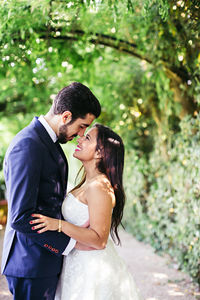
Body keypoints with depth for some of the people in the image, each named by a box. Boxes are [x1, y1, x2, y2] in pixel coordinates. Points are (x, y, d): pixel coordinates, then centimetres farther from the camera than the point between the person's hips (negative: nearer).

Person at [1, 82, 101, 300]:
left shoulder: (50, 141, 10)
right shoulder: (27, 146, -20)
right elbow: (20, 218, -24)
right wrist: (69, 243, -18)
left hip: (47, 260, 9)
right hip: (31, 265, -9)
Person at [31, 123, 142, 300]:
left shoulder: (100, 187, -22)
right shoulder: (87, 183, 8)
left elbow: (99, 240, -24)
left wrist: (58, 225, -29)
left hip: (93, 270, -9)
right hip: (79, 265, 9)